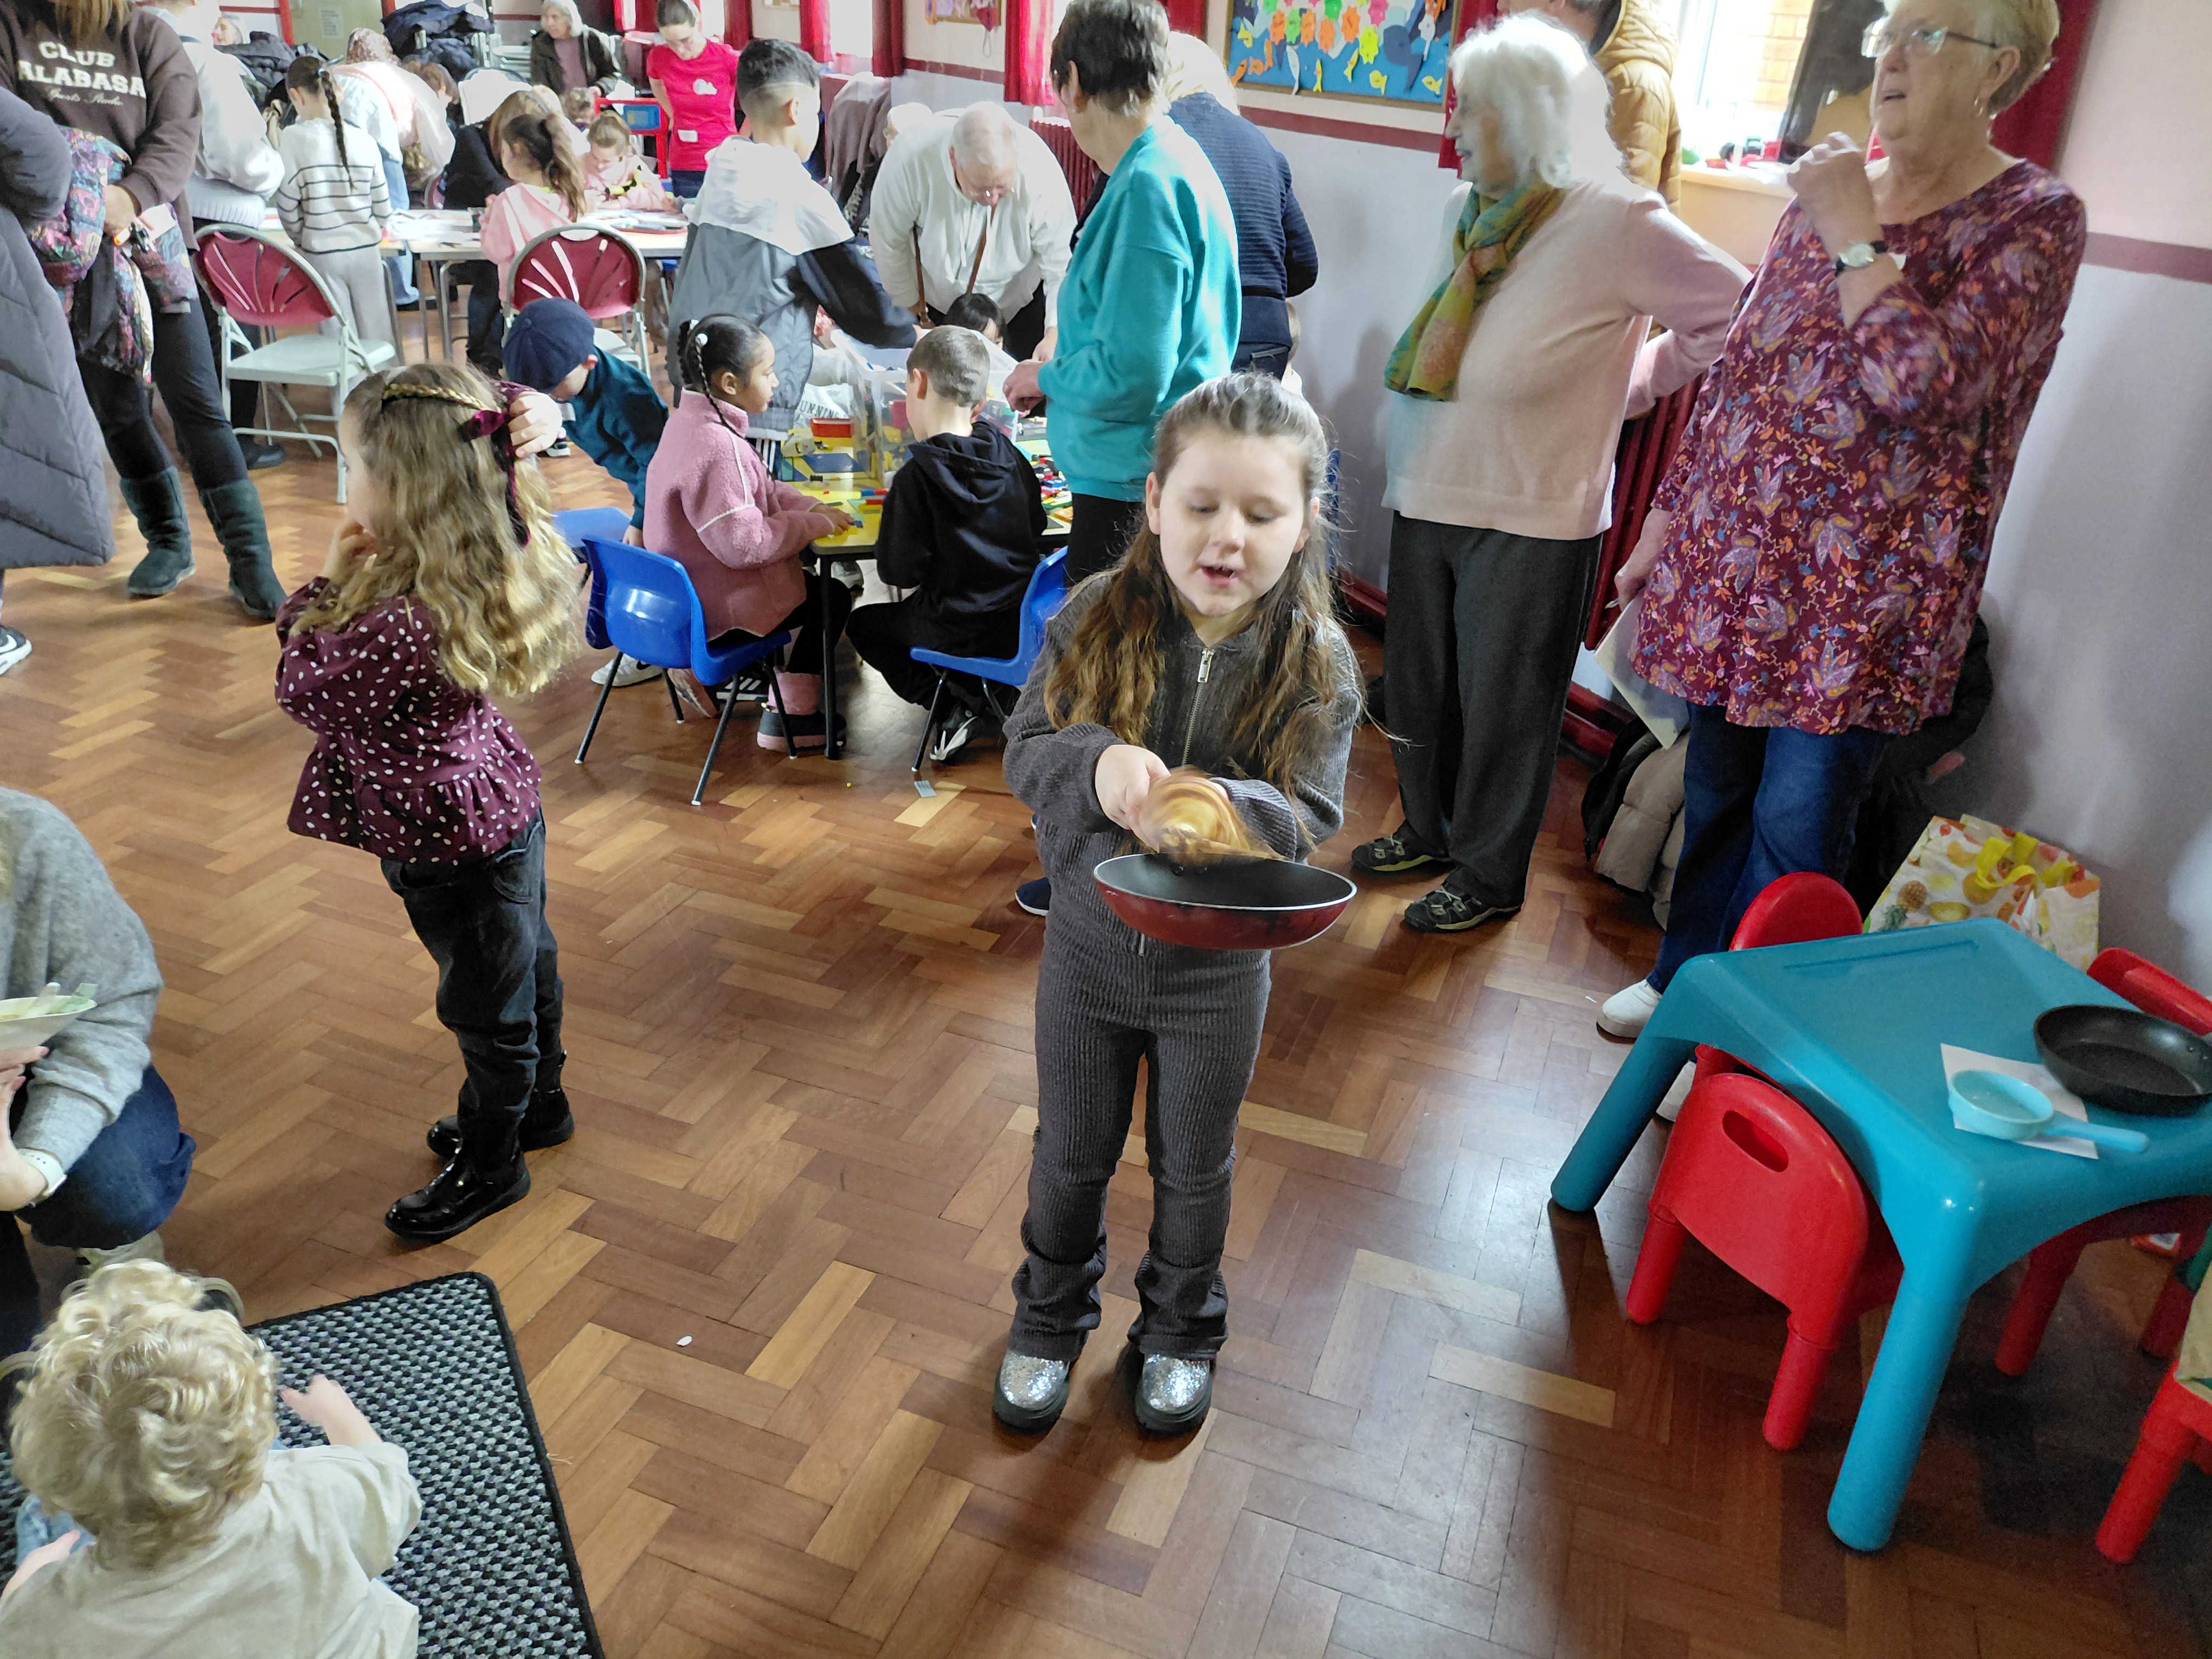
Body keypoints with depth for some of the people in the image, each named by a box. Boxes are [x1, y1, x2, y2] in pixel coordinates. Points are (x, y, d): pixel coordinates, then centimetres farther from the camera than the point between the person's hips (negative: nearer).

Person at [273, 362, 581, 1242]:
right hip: (503, 805, 9)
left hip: (449, 845, -9)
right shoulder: (493, 570, -10)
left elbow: (304, 688, -17)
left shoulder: (399, 624, -36)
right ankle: (538, 1103, 50)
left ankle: (489, 1163, 35)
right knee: (526, 963, 26)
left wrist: (327, 583, -11)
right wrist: (352, 582, -7)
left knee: (487, 1004, 12)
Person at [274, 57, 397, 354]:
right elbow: (384, 209, 3)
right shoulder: (364, 140, 0)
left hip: (323, 254, -2)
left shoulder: (293, 138, -9)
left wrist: (301, 239, 12)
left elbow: (287, 205, -6)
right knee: (378, 337, 9)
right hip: (367, 251, 3)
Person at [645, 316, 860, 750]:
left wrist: (810, 508, 0)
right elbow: (745, 543, -29)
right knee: (832, 597, 7)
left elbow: (762, 491, 14)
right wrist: (814, 524, -18)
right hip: (717, 607, -10)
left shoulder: (690, 421, 4)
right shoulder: (717, 448, -28)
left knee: (811, 576, 26)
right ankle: (790, 716, 14)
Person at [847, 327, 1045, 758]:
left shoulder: (916, 477, -19)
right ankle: (982, 697, 22)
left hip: (961, 631, -6)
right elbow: (1036, 525, 12)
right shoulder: (1008, 454, -2)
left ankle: (960, 709, 8)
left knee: (863, 623, 20)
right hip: (1021, 620, 6)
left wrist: (893, 515, 1)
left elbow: (899, 571, -17)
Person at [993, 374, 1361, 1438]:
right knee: (1072, 1154, 21)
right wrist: (1096, 762, -33)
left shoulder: (1317, 664, -15)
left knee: (1193, 1168, 21)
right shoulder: (1095, 619, -14)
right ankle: (1052, 1315, 49)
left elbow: (1312, 818, -15)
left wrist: (1228, 810, -36)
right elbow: (1025, 750, -11)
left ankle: (1180, 1328, 49)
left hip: (1219, 966, 0)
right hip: (1089, 947, 1)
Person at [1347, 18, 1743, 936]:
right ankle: (1429, 829, 40)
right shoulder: (1466, 211, 3)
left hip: (1529, 522, -6)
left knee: (1501, 706, 8)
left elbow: (1740, 314, -9)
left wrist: (1625, 386, -3)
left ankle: (1487, 876, 27)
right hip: (1427, 503, 6)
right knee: (1419, 683, 18)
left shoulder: (1617, 222, -16)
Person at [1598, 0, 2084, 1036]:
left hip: (1864, 589, -5)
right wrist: (1665, 522, 15)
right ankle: (1684, 978, 33)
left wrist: (1855, 237, -15)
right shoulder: (1826, 195, 11)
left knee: (1796, 821, 0)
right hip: (1737, 557, 5)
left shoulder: (2033, 218, -6)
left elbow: (1927, 382, -22)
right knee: (1715, 788, 15)